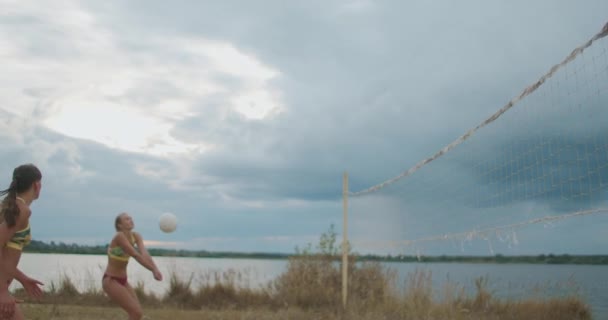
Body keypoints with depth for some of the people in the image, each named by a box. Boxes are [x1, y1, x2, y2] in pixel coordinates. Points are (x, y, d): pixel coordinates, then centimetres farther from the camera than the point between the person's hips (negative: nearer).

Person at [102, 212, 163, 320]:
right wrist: (154, 270, -25)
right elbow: (136, 256, -27)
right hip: (110, 281, -8)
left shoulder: (136, 236, -1)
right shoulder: (119, 236, -23)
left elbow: (144, 253, -18)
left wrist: (155, 270, -34)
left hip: (123, 281, 8)